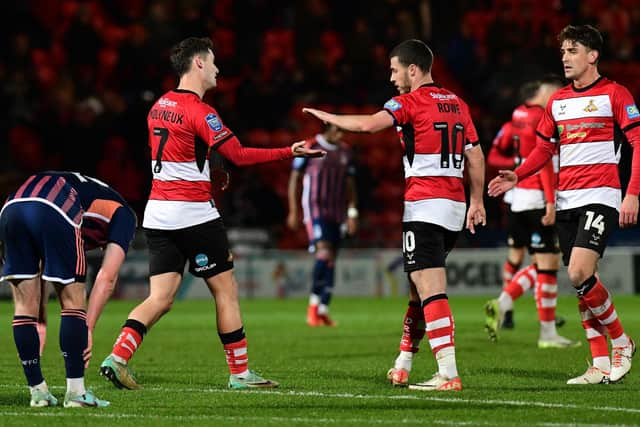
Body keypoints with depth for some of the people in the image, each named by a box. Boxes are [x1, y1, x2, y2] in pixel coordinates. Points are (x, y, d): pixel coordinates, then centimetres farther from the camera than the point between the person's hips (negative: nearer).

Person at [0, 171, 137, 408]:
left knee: (25, 306, 15)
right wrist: (87, 330, 14)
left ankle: (38, 392, 19)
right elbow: (106, 279, 14)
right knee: (73, 303, 10)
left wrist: (40, 324, 40)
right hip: (53, 212, -6)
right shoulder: (123, 214, 28)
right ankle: (76, 392, 10)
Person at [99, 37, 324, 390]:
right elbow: (239, 155, -17)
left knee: (160, 298, 3)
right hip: (193, 214, -7)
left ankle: (117, 357, -13)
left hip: (157, 212, 7)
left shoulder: (159, 106, 11)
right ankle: (239, 372, 8)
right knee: (226, 290, 4)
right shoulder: (199, 111, -13)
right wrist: (290, 152, -14)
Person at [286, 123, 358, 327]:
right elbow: (294, 179, 0)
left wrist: (352, 213, 9)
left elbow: (350, 184, 17)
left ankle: (323, 310, 8)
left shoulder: (345, 152, 12)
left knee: (331, 261, 4)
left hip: (337, 212, 6)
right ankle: (314, 303, -12)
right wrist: (293, 211, -2)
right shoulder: (309, 147, -4)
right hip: (315, 209, -6)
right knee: (324, 251, -21)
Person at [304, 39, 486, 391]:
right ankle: (401, 368, 26)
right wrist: (476, 201, 22)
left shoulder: (410, 102, -8)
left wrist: (326, 116, -8)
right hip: (455, 205, 8)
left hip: (424, 205, -8)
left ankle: (448, 375, -21)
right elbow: (476, 156, 17)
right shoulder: (457, 104, 15)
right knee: (420, 288, 18)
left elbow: (368, 124, -22)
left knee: (431, 291, -12)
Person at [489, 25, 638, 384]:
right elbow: (545, 148, 22)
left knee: (580, 274, -20)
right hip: (567, 202, 7)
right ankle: (601, 365, 9)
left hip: (600, 197, -7)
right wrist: (516, 177, 6)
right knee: (583, 282, 4)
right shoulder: (558, 101, 15)